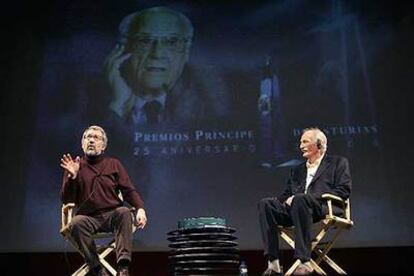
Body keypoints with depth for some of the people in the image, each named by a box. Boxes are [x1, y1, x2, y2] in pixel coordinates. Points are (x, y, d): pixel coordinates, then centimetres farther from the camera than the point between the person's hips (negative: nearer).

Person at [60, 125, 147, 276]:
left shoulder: (113, 164, 15)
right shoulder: (74, 166, 10)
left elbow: (129, 190, 7)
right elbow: (66, 199, 5)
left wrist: (140, 208, -12)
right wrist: (72, 177, -13)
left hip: (112, 215, 1)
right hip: (88, 218, -1)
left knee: (124, 211, -31)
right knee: (76, 223, -32)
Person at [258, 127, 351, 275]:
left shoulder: (338, 162, 16)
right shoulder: (298, 169, 31)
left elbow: (343, 190, 1)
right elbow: (287, 193, 22)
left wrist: (313, 197, -12)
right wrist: (287, 199, -4)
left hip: (323, 208, -5)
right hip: (294, 209, 5)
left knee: (300, 198, -38)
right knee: (265, 203, -23)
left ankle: (304, 262, -38)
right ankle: (273, 263, -30)